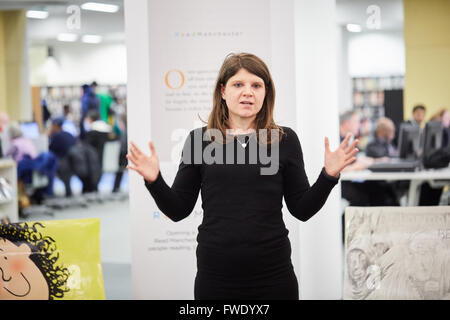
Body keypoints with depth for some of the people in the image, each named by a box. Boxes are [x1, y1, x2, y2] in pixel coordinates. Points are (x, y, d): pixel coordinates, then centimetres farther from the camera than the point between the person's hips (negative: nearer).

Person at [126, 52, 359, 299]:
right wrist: (154, 181, -11)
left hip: (272, 276, 0)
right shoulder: (200, 139, 3)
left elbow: (302, 209, 5)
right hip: (215, 276, 0)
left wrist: (329, 175, -9)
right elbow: (178, 210, 5)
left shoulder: (284, 139, 3)